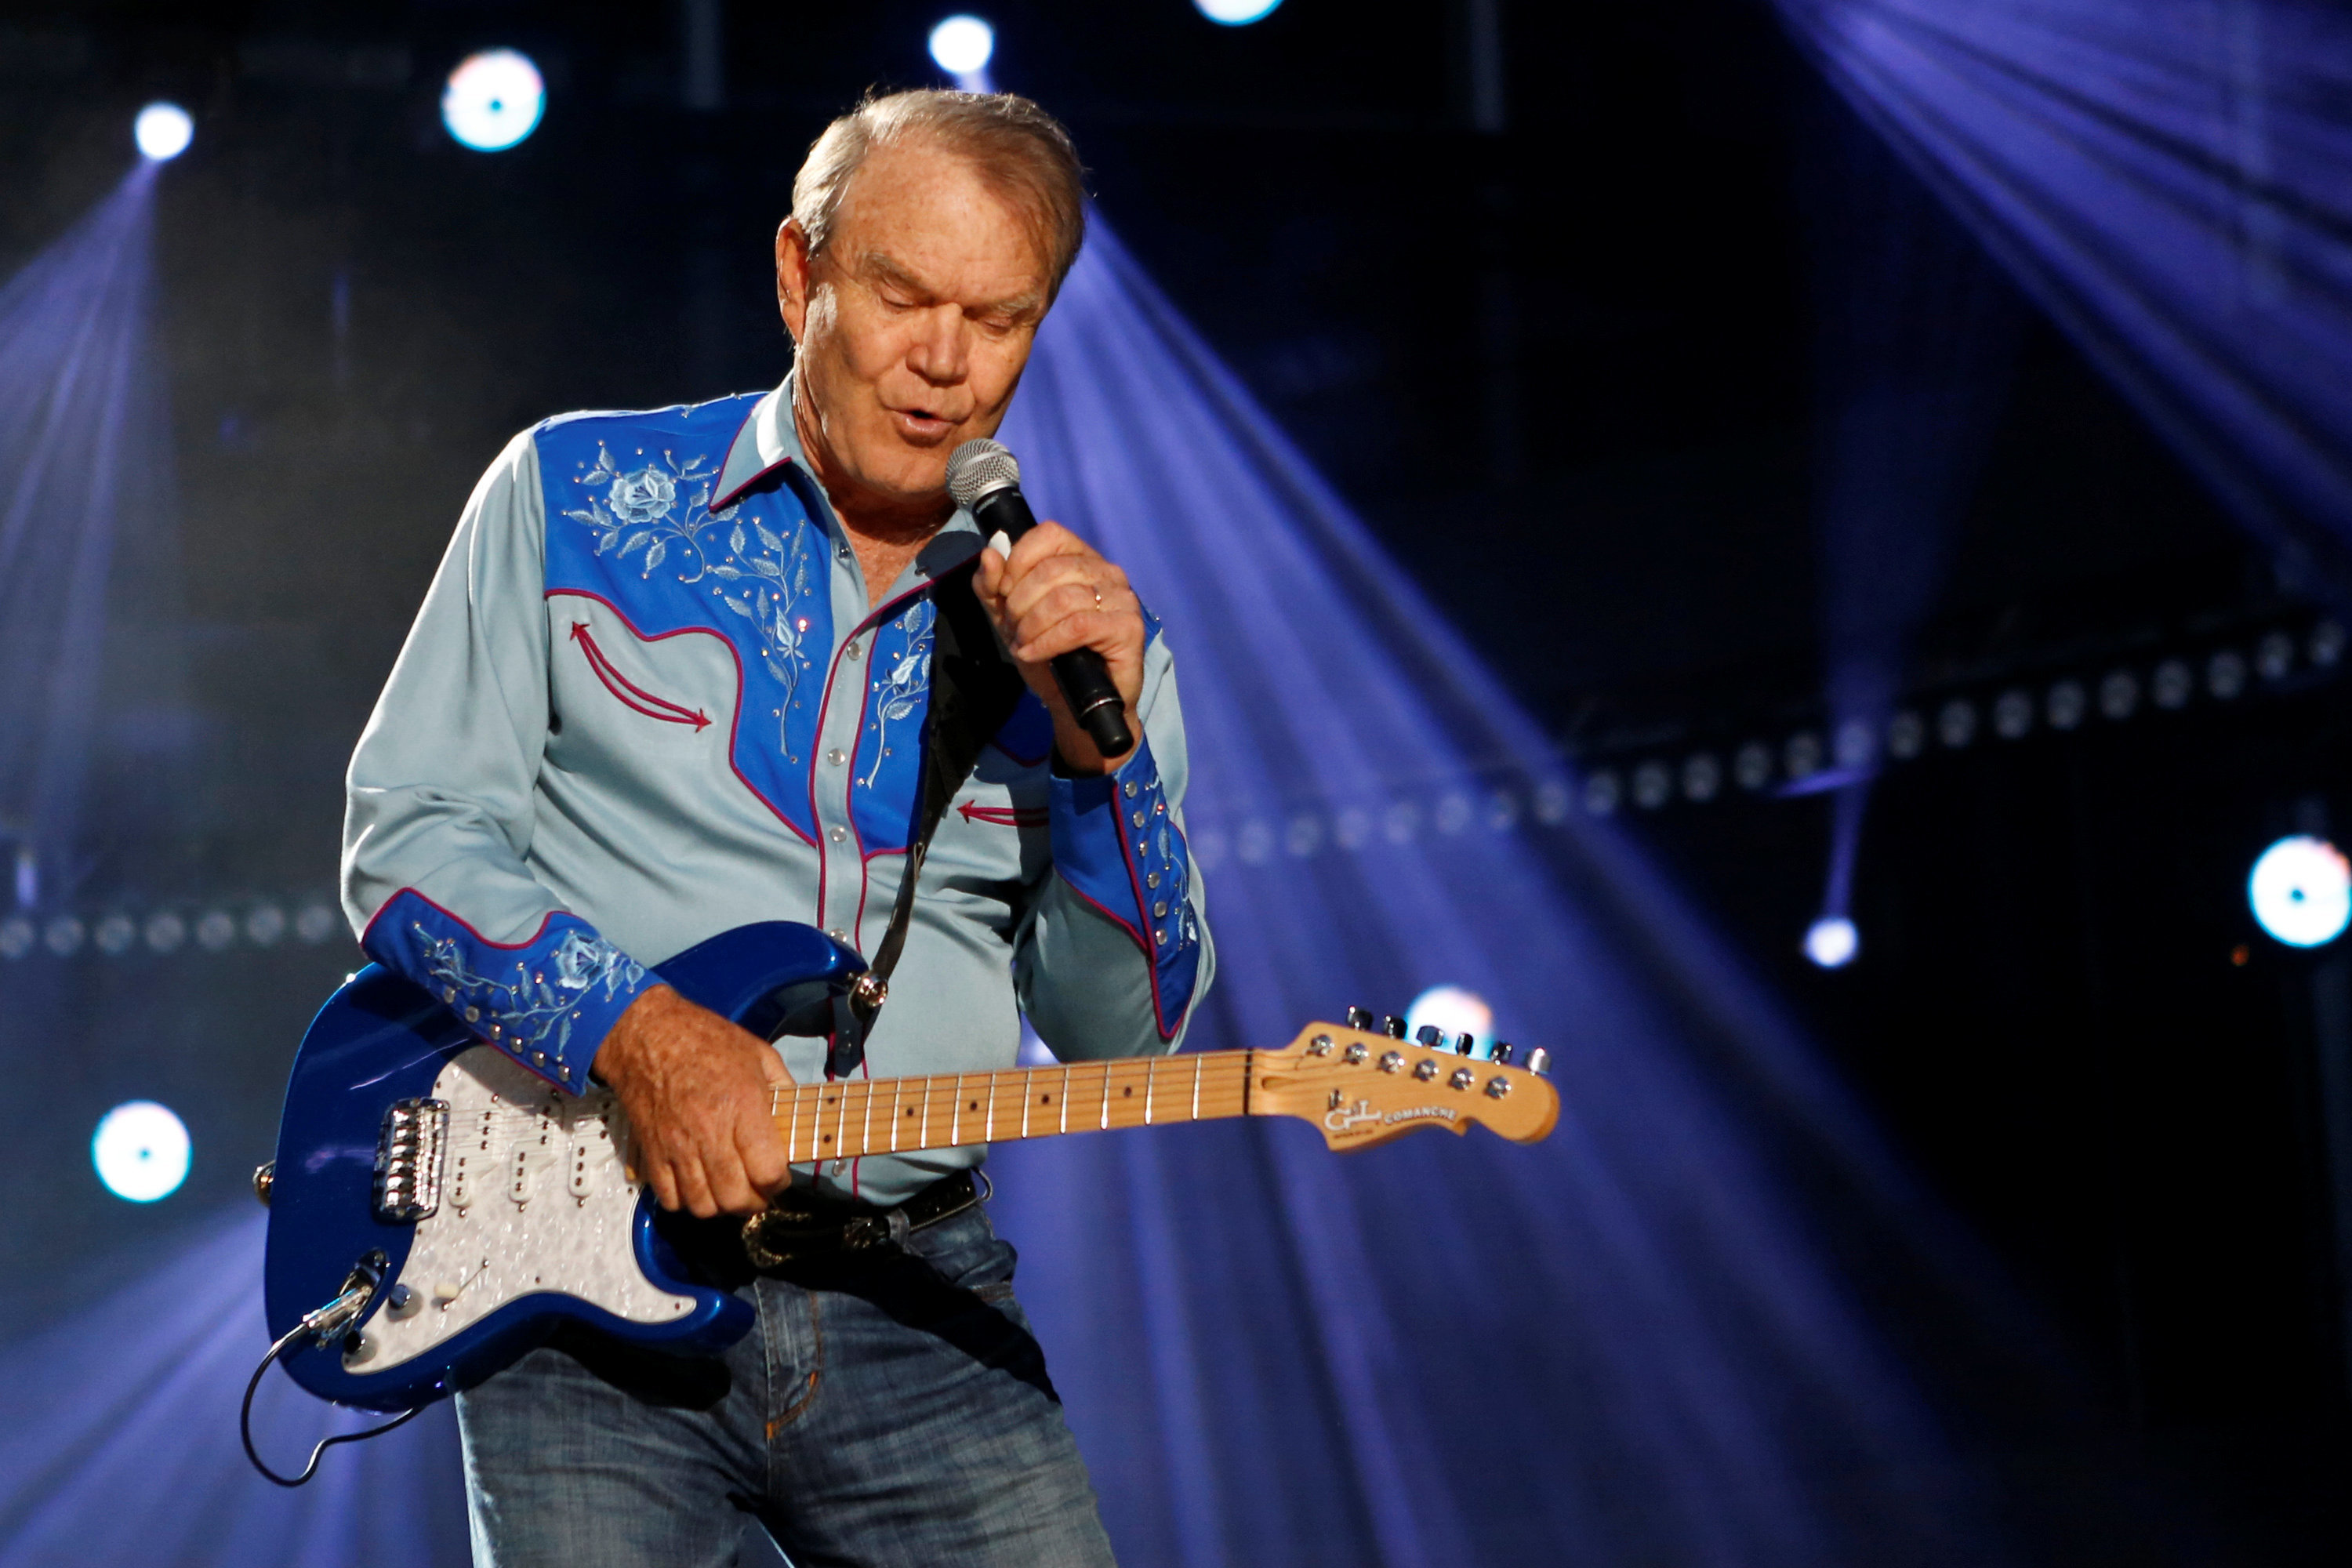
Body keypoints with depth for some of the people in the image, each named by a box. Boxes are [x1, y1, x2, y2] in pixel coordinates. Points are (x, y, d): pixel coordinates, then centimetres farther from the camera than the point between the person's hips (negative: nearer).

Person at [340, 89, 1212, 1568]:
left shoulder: (1085, 632, 8)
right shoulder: (574, 497, 4)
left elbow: (1130, 1035, 5)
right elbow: (405, 835, 0)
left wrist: (1096, 750, -10)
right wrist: (633, 1028, -15)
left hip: (914, 1294, 2)